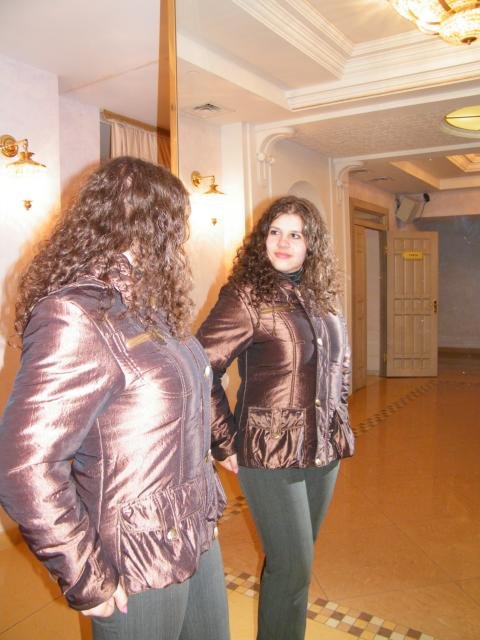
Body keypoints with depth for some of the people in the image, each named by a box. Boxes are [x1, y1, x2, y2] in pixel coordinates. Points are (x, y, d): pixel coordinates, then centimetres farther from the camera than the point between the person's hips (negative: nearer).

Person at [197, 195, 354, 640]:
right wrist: (226, 445, -13)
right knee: (293, 570, 5)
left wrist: (339, 427, 12)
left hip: (324, 453, 6)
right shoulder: (246, 297, -13)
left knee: (295, 562, 20)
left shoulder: (322, 298, 6)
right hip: (270, 456, -6)